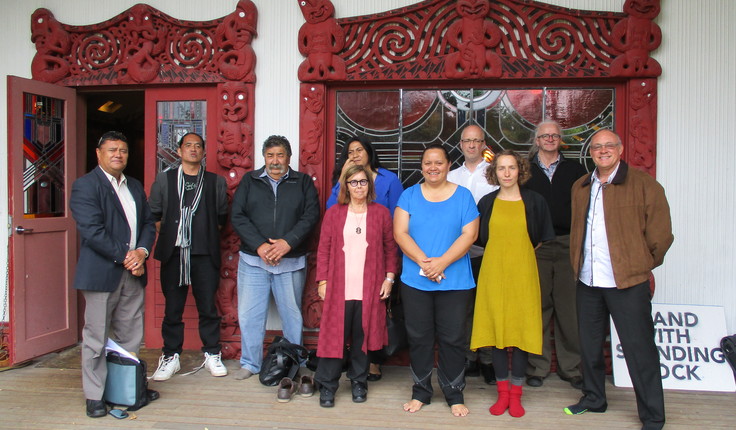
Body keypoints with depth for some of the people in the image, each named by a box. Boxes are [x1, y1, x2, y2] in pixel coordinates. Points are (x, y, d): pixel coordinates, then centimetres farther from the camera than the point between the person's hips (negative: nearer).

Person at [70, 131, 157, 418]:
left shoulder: (135, 187, 16)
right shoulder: (84, 186, -5)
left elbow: (149, 223, 12)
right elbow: (92, 230, -15)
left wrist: (142, 251, -6)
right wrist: (124, 256, -15)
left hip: (133, 272, 6)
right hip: (101, 273, -6)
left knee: (131, 336, 12)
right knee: (96, 337, 4)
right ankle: (94, 396, 15)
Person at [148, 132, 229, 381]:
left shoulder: (216, 182, 9)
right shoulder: (164, 179, 10)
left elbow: (222, 216, 13)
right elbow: (153, 214, 12)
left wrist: (208, 235, 10)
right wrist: (167, 235, 7)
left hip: (205, 254, 0)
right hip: (173, 253, 0)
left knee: (208, 306, 3)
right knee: (173, 307, 6)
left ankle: (211, 355, 17)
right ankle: (171, 357, 18)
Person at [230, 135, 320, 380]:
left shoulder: (303, 182, 8)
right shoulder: (249, 181, 9)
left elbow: (311, 215, -4)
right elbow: (237, 216, 0)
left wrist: (287, 242, -16)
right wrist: (259, 245, -13)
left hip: (291, 261, 0)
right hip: (253, 259, 1)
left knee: (292, 314, 8)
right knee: (249, 314, 4)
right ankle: (250, 363, 20)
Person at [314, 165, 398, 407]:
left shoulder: (381, 213, 5)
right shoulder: (333, 213, 5)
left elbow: (390, 248, 7)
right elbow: (324, 249, 4)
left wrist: (389, 278, 1)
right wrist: (322, 281, -1)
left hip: (370, 288, 0)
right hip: (339, 287, 0)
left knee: (363, 336, 8)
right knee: (334, 336, 1)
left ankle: (358, 382, 24)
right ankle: (327, 385, 13)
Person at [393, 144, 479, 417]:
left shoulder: (463, 196, 3)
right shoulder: (409, 195, 5)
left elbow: (469, 234, -5)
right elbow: (400, 233, -3)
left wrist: (442, 262, -17)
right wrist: (424, 262, -16)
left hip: (455, 282, -1)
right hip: (415, 280, 1)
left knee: (452, 339, 5)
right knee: (419, 338, 9)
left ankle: (454, 394, 21)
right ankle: (420, 392, 24)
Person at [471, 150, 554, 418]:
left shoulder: (534, 201, 3)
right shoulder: (487, 202, 6)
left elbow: (543, 239, 10)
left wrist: (521, 253, 6)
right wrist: (501, 251, 8)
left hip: (523, 274, -1)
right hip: (493, 273, 1)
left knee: (521, 329, 1)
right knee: (495, 329, 3)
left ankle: (516, 394, 14)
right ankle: (503, 391, 17)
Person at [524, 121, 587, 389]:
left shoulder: (575, 169, 13)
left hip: (568, 245, 1)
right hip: (535, 247, -1)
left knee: (569, 307, 2)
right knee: (538, 306, 2)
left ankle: (571, 368, 15)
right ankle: (537, 367, 13)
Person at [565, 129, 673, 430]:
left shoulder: (643, 184, -5)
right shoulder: (580, 188, 11)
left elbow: (660, 233, -4)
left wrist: (641, 266, 2)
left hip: (628, 282, -5)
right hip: (587, 282, 5)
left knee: (639, 350, 1)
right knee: (589, 345, 15)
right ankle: (594, 399, 33)